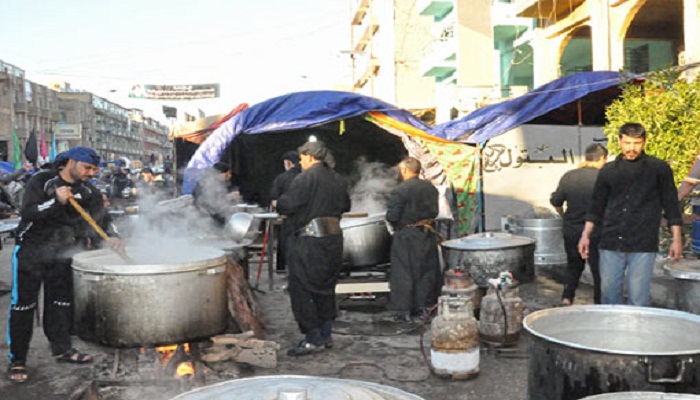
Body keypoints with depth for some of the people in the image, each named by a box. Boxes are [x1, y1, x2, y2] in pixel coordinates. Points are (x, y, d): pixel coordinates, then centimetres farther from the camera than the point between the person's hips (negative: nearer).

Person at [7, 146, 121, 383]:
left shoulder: (89, 192, 1)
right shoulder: (41, 181, -11)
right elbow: (27, 213, -20)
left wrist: (109, 237, -20)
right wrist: (56, 201, -33)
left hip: (61, 254, 5)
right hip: (31, 250, -4)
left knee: (61, 302, 11)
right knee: (23, 304, -2)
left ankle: (62, 348, 24)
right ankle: (17, 360, 5)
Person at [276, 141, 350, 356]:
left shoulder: (304, 178, -13)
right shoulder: (337, 179, 11)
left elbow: (287, 205, -18)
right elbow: (345, 205, 20)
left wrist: (278, 203, 3)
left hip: (310, 241, -8)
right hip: (334, 238, 8)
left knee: (301, 289, 0)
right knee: (325, 287, 17)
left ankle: (313, 339, 1)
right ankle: (326, 334, 24)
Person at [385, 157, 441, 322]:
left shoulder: (399, 191, -17)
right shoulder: (431, 188, 3)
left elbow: (391, 217, -17)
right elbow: (434, 212, 9)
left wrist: (396, 224, 4)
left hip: (406, 237, -6)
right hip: (427, 235, 6)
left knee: (403, 273, 3)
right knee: (425, 271, 15)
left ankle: (403, 311, 7)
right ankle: (423, 306, 24)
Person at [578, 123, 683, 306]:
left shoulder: (659, 169, 3)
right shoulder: (608, 171, 9)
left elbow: (671, 205, 5)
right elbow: (597, 206, 15)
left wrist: (676, 239, 0)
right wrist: (586, 235, 9)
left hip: (643, 245, -2)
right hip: (610, 244, 3)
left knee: (638, 298, -1)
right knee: (608, 294, 6)